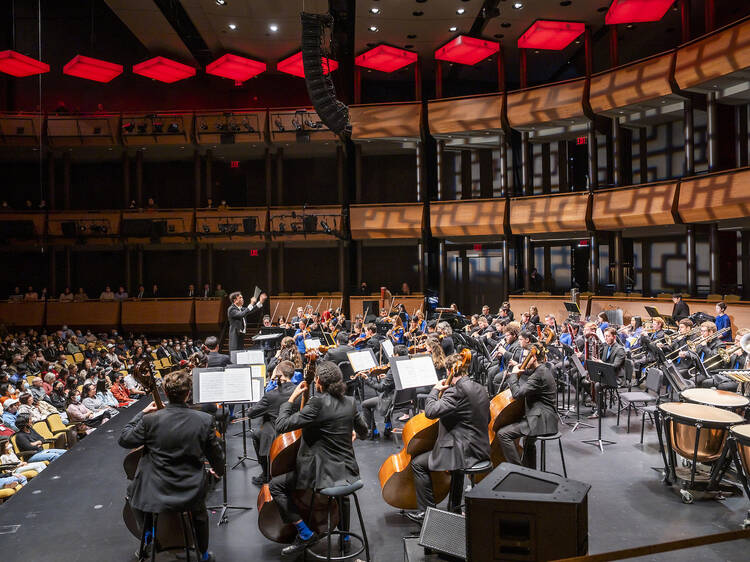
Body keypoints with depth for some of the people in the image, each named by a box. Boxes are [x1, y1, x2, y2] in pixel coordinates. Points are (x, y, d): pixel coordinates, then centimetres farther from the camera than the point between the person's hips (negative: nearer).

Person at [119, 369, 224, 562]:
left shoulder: (150, 420, -18)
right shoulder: (205, 420, -14)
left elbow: (124, 440, -1)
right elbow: (215, 455, -1)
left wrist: (142, 413, 9)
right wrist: (219, 470, 21)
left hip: (155, 493, -1)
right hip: (191, 494, 1)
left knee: (133, 491, 34)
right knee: (200, 512, 36)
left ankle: (148, 533, 43)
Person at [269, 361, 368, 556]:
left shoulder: (318, 403, -20)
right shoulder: (349, 402, 2)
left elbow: (281, 426, -19)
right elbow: (363, 432, 19)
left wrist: (292, 397, -7)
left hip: (325, 474, -7)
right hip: (349, 473, 8)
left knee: (276, 485, 8)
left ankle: (305, 533, 4)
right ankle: (344, 533, 46)